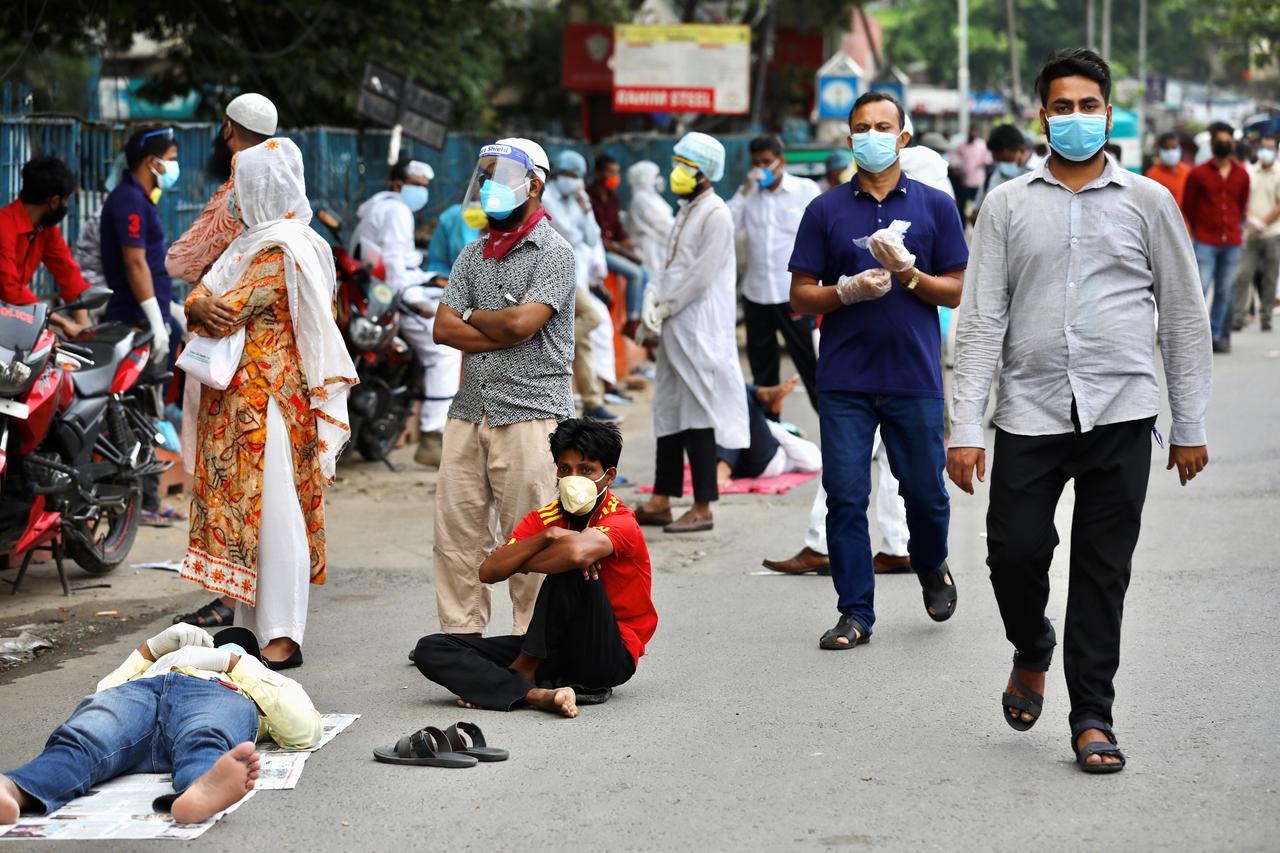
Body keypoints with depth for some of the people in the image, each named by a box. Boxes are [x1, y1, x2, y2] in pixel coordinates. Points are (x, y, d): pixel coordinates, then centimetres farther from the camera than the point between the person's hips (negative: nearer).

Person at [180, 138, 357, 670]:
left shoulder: (283, 249, -12)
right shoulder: (250, 242, 18)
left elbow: (229, 312, -19)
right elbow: (201, 296, 10)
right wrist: (200, 307, -10)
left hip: (267, 400, -10)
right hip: (235, 401, 10)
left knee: (273, 510, -9)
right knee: (242, 506, 11)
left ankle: (282, 638, -9)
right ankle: (252, 627, 17)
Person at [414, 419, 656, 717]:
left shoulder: (622, 523, -14)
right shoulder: (545, 518, 5)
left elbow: (578, 551, -39)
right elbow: (488, 572, -9)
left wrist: (519, 565, -20)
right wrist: (547, 535, -23)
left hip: (610, 656, -7)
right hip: (556, 648, 7)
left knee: (569, 572, -32)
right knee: (431, 649, -7)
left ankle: (522, 674, -17)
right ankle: (537, 694, -30)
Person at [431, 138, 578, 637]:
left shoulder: (554, 253, -4)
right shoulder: (474, 254, 16)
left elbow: (520, 323, -16)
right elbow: (444, 328, 6)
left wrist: (474, 317, 2)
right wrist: (502, 333, -7)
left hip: (530, 413, -6)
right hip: (469, 409, 6)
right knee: (456, 530, 7)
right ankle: (461, 632, 16)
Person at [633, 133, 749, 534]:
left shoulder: (715, 214, -12)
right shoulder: (687, 211, 17)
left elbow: (702, 275, -18)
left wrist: (667, 306, -11)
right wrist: (653, 295, 2)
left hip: (700, 328, -10)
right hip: (675, 327, 10)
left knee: (697, 415, -6)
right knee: (669, 413, 12)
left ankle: (702, 509, -2)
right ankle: (661, 502, 18)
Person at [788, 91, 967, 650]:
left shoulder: (935, 206, 6)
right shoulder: (825, 210, 6)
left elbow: (954, 291, 5)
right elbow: (800, 295, 5)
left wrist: (906, 272, -12)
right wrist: (846, 291, -13)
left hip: (915, 376, 0)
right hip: (844, 379, 0)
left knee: (925, 491, 6)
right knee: (845, 497, -2)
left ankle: (932, 568, 37)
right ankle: (855, 614, 6)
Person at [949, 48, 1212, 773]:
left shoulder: (1148, 202, 7)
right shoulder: (1009, 205, 7)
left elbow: (1185, 318, 9)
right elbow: (981, 321, 4)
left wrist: (1191, 425, 6)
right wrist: (967, 428, -3)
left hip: (1120, 414, 0)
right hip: (1030, 412, 1)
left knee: (1104, 570, 2)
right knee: (1015, 553, -2)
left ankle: (1093, 718, 11)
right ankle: (1032, 653, 30)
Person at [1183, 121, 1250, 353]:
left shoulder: (1242, 175, 7)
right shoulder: (1198, 173, -2)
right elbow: (1187, 206, 7)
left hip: (1232, 242, 3)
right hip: (1205, 243, -3)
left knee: (1224, 292, 5)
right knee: (1200, 289, -12)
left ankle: (1216, 336, 13)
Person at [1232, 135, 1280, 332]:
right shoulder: (1249, 173, 9)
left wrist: (1262, 224, -11)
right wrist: (1250, 219, -11)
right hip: (1250, 234, 1)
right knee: (1243, 274, -7)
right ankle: (1238, 316, -6)